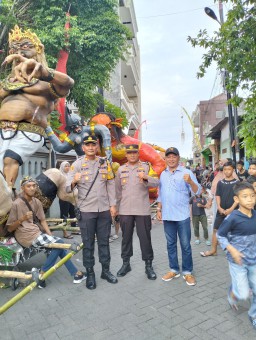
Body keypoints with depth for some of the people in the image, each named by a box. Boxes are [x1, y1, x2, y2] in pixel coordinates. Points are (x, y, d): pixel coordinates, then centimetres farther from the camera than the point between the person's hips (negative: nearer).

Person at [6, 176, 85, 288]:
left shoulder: (37, 202, 7)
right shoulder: (16, 204, -11)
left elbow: (42, 220, 8)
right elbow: (9, 228, -7)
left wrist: (51, 236, -5)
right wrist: (22, 219, -23)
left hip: (38, 233, 6)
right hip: (27, 237, -6)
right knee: (59, 243, -17)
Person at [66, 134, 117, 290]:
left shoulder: (105, 163, 6)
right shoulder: (77, 164, -3)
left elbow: (111, 185, 8)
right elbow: (68, 188, -10)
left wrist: (113, 205, 2)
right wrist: (74, 181, -32)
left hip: (104, 209, 3)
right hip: (86, 210, -3)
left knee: (104, 241, 13)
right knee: (88, 243, 8)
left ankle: (106, 270, 28)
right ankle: (90, 273, 22)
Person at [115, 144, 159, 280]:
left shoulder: (146, 167, 1)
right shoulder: (121, 169, 9)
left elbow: (156, 182, -13)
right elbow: (118, 191, 13)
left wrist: (145, 178, -32)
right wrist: (116, 207, 13)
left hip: (142, 210, -2)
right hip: (125, 210, 3)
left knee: (145, 237, 4)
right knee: (126, 237, 13)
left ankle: (148, 265, 19)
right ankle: (126, 263, 28)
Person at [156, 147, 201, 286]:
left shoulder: (186, 173, -5)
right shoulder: (162, 174, 10)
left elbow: (197, 192, -13)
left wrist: (190, 182, -31)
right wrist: (159, 209, 11)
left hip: (182, 215, -4)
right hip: (167, 215, 5)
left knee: (185, 245, 5)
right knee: (171, 244, 13)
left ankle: (187, 272, 18)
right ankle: (174, 269, 27)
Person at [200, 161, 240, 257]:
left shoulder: (237, 182, -2)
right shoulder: (220, 182, 6)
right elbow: (217, 196, 4)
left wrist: (231, 209, -15)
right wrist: (219, 207, -9)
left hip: (233, 211, -2)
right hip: (221, 210, 3)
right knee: (216, 229, 4)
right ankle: (213, 250, 13)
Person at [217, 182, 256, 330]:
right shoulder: (233, 218, -20)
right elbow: (220, 235, -10)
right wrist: (232, 250, -19)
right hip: (238, 261, -5)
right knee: (243, 294, 1)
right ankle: (233, 292, 36)